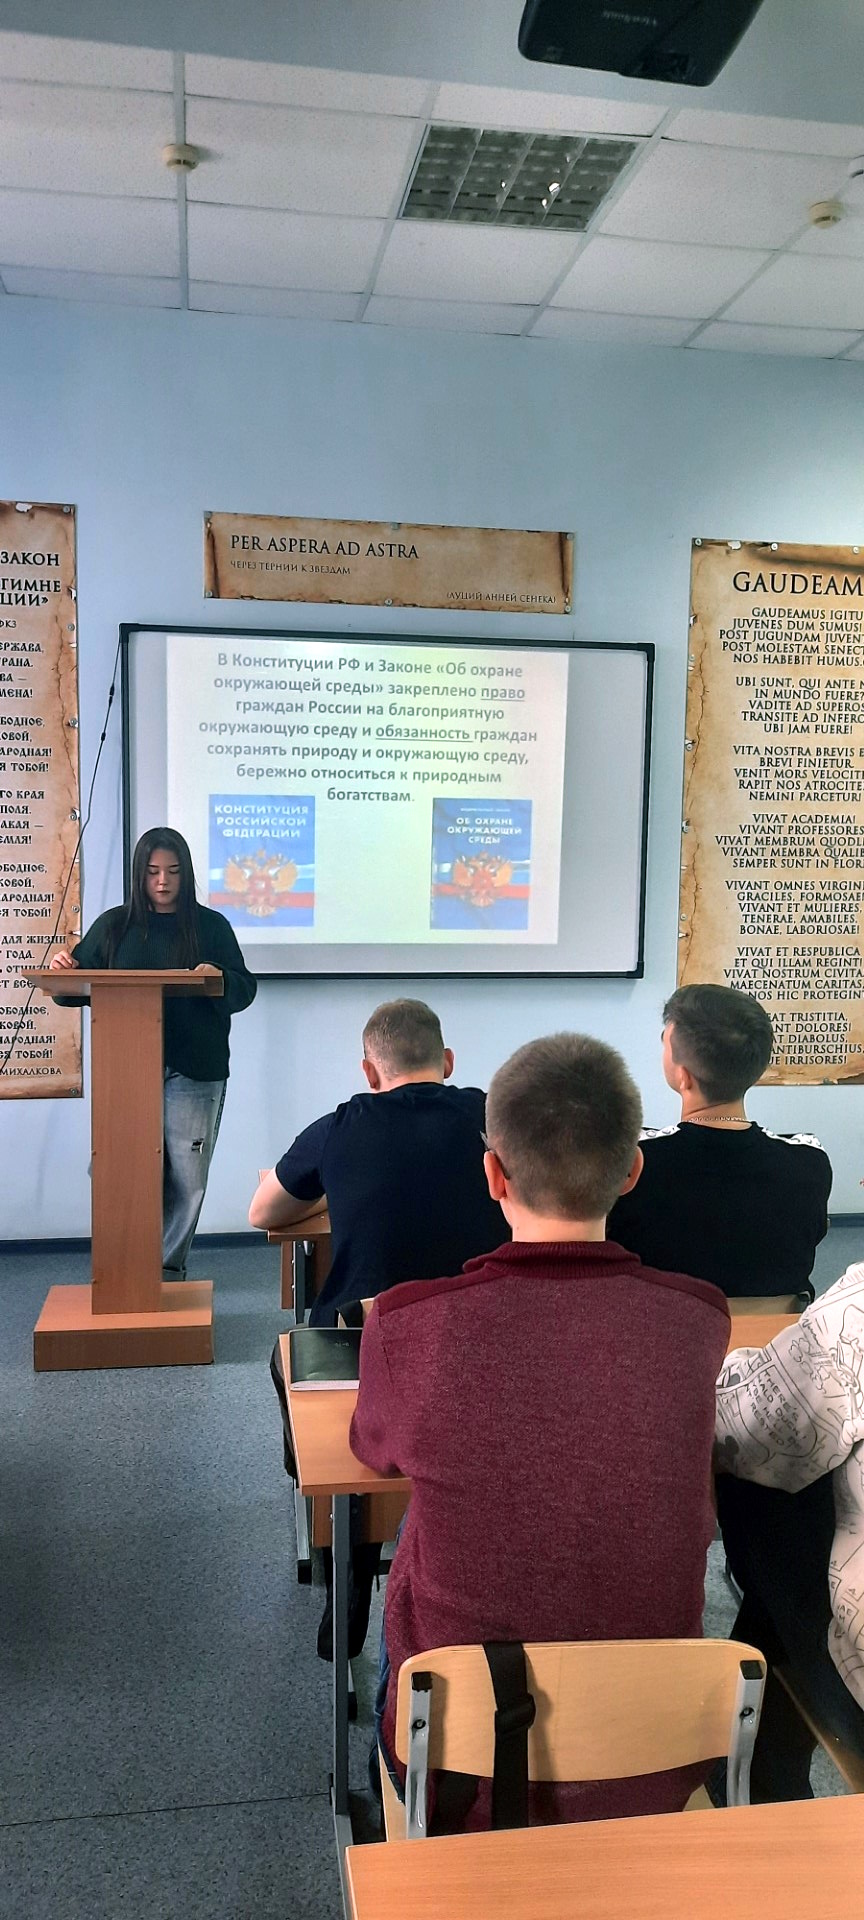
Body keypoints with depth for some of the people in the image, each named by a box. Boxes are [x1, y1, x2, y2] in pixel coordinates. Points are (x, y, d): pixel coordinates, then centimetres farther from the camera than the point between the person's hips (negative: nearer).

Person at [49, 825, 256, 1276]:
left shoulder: (211, 926, 6)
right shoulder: (114, 926, 9)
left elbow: (244, 989, 4)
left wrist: (219, 979, -18)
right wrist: (62, 972, -9)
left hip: (195, 1073, 0)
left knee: (186, 1178, 2)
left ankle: (169, 1266, 18)